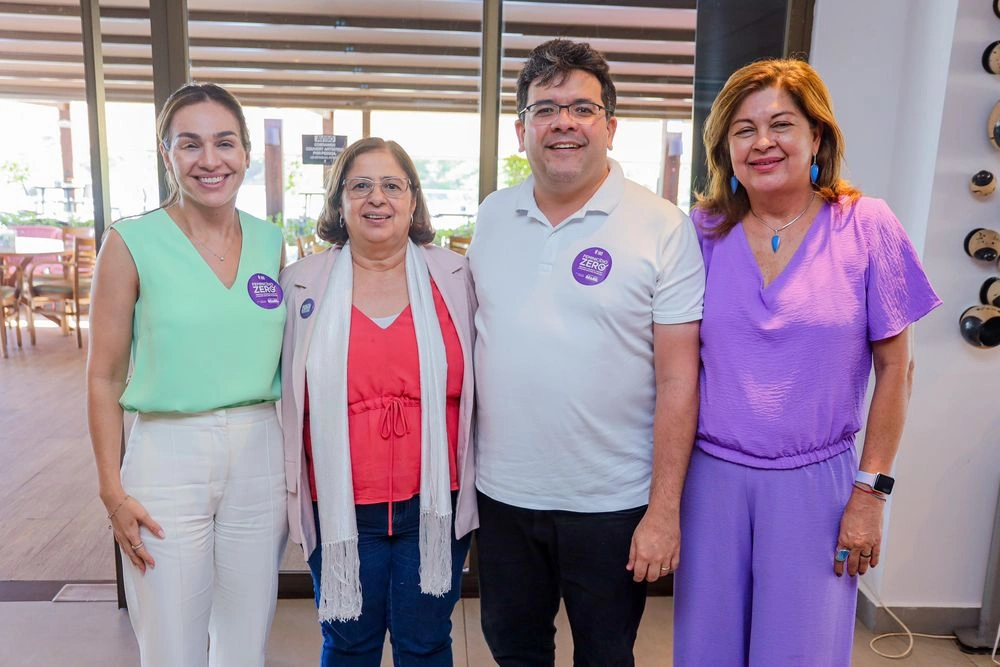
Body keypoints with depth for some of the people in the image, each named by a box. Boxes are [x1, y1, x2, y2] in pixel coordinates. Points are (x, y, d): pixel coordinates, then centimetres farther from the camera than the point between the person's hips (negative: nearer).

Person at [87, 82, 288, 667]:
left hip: (261, 453, 3)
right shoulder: (131, 243, -7)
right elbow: (104, 378, -2)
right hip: (167, 456, -3)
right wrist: (113, 490, -6)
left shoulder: (272, 243, 4)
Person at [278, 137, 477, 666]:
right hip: (340, 508, 0)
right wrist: (292, 489, 7)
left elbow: (482, 383, 6)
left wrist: (475, 483, 6)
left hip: (435, 503, 0)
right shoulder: (301, 284, -2)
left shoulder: (456, 278, -2)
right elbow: (285, 395, 6)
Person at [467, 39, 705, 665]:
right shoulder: (493, 216, 2)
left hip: (613, 503, -3)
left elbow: (678, 378, -12)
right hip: (503, 494, 4)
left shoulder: (663, 226, -11)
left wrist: (665, 509, -12)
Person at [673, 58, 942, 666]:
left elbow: (894, 368, -1)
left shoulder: (867, 228, -6)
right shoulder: (703, 230, -2)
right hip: (712, 475, 2)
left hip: (814, 481, -1)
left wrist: (872, 491, -3)